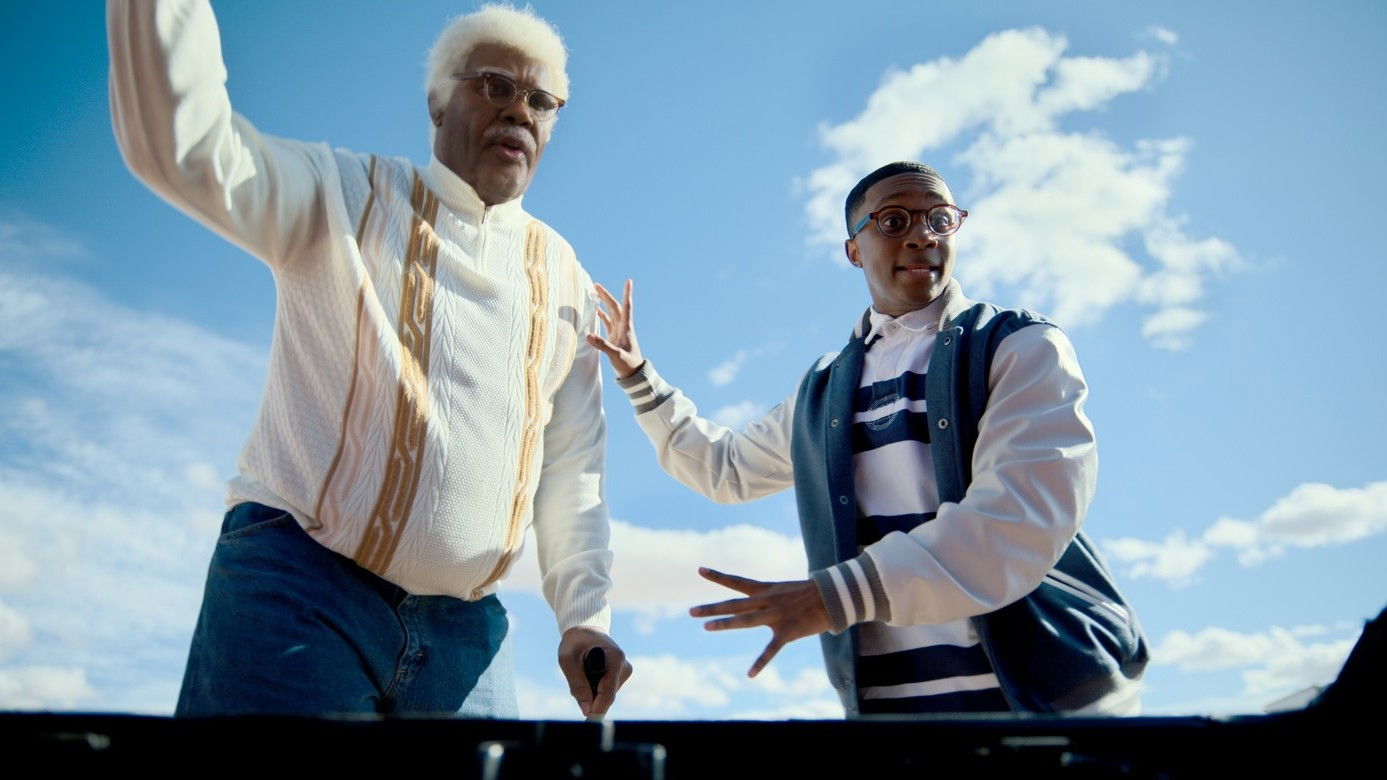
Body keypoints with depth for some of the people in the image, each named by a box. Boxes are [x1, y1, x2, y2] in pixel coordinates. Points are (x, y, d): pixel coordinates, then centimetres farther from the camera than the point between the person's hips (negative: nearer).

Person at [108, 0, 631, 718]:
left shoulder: (564, 280, 11)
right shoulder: (344, 198, 3)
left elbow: (572, 465, 9)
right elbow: (182, 147, -15)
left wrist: (583, 614, 0)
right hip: (302, 586, -3)